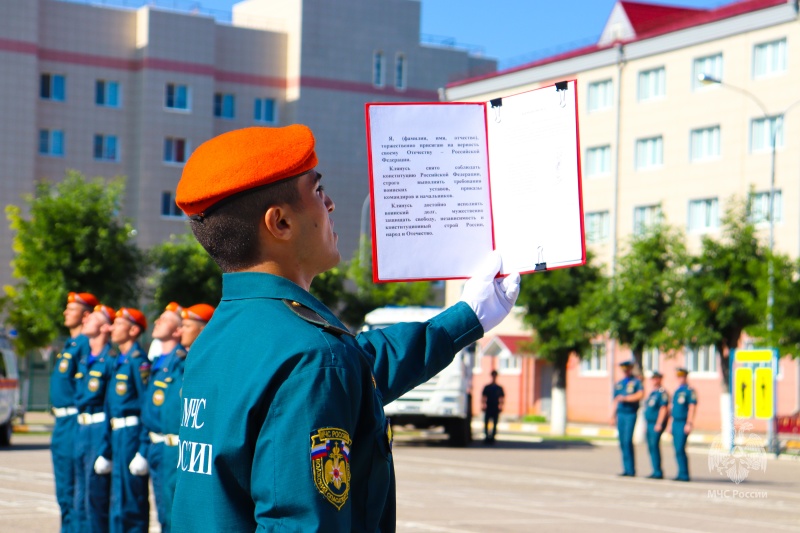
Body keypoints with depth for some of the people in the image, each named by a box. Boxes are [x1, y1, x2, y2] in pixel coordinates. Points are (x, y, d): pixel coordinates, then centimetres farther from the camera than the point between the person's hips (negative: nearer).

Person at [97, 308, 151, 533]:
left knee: (127, 500, -6)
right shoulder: (120, 360, 16)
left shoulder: (138, 361, -12)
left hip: (131, 435, -9)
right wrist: (106, 450, 19)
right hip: (117, 435, 9)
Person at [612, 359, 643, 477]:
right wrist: (614, 415, 19)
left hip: (630, 414, -6)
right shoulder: (619, 383, 19)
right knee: (622, 442, 4)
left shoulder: (636, 382, -1)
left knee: (628, 441, -13)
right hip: (620, 414, 6)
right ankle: (626, 469, 8)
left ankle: (631, 470, -10)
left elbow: (640, 395, -16)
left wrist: (625, 398, -16)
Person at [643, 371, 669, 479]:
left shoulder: (662, 392, -10)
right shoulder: (652, 392, 19)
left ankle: (658, 472, -11)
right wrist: (646, 424, 23)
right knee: (651, 447, 8)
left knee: (654, 446, -12)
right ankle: (656, 472, 12)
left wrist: (659, 424, -21)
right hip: (650, 424, 10)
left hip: (657, 424, -10)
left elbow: (663, 408, -16)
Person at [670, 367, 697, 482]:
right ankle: (683, 474, 11)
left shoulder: (690, 391, -7)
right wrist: (671, 425, 21)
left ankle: (683, 475, -10)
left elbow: (692, 407, -13)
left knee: (680, 449, -13)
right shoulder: (677, 391, 18)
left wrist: (689, 424, -19)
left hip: (683, 424, -8)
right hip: (675, 423, 8)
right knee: (678, 450, 7)